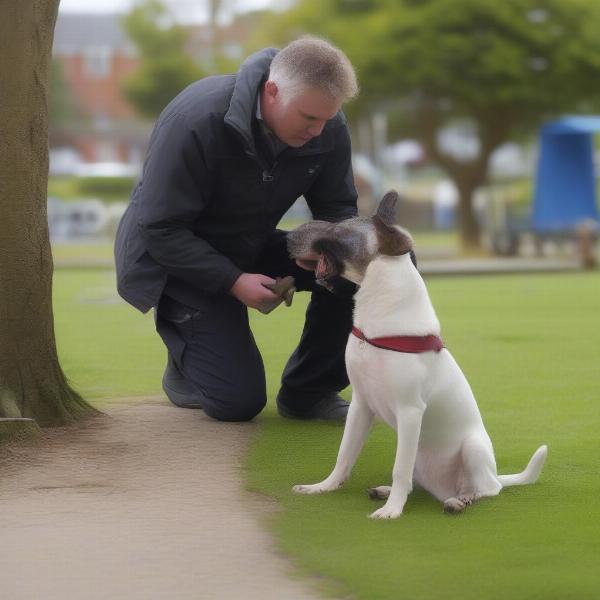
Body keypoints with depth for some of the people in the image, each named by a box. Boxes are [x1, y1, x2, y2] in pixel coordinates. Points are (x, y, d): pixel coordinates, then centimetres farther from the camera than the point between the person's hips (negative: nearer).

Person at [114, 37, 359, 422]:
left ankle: (310, 392, -4)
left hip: (251, 249, 6)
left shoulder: (328, 128, -14)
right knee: (238, 402, -17)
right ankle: (186, 358, 18)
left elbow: (337, 207, -2)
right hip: (174, 261, -6)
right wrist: (232, 281, -32)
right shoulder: (197, 121, -30)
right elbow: (158, 228, -25)